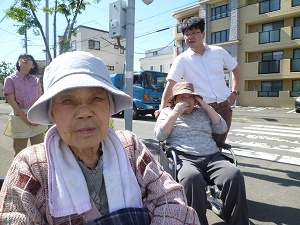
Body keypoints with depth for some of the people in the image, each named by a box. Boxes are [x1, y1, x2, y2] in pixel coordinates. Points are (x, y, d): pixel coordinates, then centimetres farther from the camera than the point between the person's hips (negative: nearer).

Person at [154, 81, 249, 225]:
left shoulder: (203, 111, 26)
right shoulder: (167, 112, 18)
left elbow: (222, 129, 15)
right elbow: (159, 136, 3)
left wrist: (207, 107, 8)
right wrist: (176, 113, -2)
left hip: (212, 157, 4)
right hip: (184, 159, -3)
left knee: (235, 175, -27)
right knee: (192, 179, -38)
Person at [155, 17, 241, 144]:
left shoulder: (218, 52, 4)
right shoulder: (182, 59, -4)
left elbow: (235, 70, 17)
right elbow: (170, 85, -11)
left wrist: (234, 92, 6)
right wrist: (162, 108, -23)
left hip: (225, 107, 3)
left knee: (218, 144, 10)